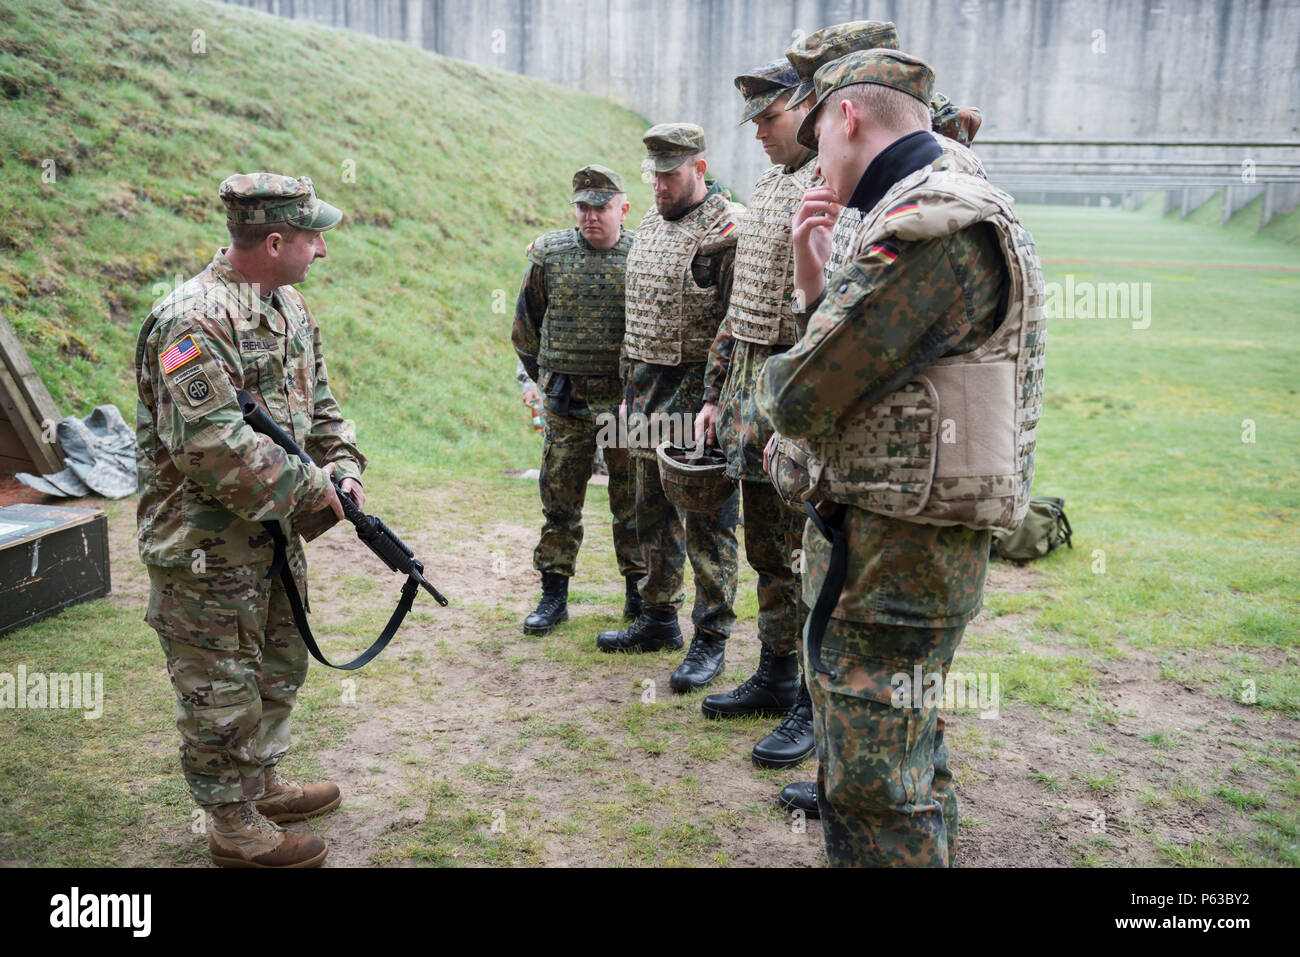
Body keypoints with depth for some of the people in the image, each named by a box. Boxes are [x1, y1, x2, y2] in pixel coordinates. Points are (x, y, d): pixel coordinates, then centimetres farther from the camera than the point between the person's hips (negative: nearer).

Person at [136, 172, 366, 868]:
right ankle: (234, 828, 22)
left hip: (275, 530, 9)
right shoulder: (193, 322, -23)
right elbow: (212, 444, -31)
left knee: (279, 667, 22)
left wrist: (342, 466, -1)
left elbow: (316, 401, 16)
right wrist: (308, 488, -22)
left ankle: (263, 784, 41)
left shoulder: (289, 307, 7)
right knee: (222, 688, 5)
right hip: (206, 545, -9)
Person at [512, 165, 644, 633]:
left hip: (626, 401, -1)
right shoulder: (549, 253, 3)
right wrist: (539, 374, 17)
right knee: (559, 500, 7)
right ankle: (553, 595, 18)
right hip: (565, 403, 2)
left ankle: (639, 592, 21)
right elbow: (526, 322, 15)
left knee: (633, 502, 8)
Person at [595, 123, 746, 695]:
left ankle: (711, 640, 7)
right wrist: (631, 386, 18)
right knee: (654, 513, 16)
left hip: (699, 390, -8)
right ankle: (658, 620, 29)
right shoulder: (649, 224, 15)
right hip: (645, 387, 8)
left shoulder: (729, 229, -11)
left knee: (707, 521, -2)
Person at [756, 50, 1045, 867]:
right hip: (926, 548, 11)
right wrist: (818, 285, 9)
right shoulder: (964, 211, 16)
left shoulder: (925, 226, -19)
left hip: (890, 554, -11)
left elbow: (804, 399, -20)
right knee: (911, 754, 24)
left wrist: (772, 378, 3)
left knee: (871, 786, 0)